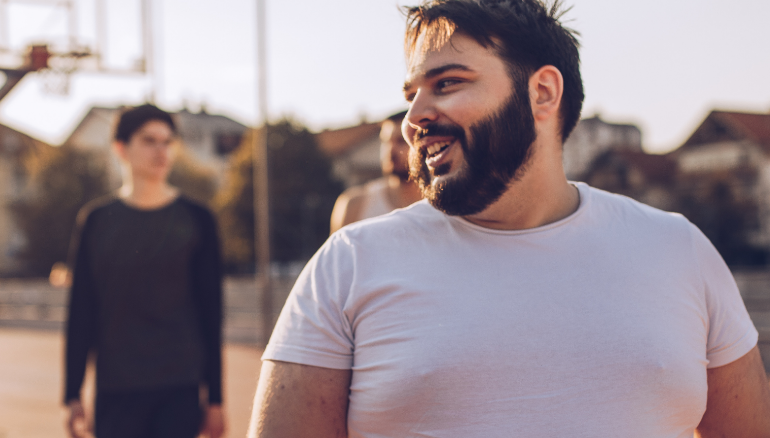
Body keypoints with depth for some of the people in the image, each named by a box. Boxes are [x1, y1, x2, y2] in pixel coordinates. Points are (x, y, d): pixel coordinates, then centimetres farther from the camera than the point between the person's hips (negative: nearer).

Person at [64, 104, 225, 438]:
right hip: (115, 391, 1)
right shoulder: (96, 220, 5)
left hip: (180, 390, -1)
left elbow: (210, 313, 3)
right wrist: (73, 395, 3)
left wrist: (215, 399, 2)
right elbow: (80, 312, 5)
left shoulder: (196, 220, 3)